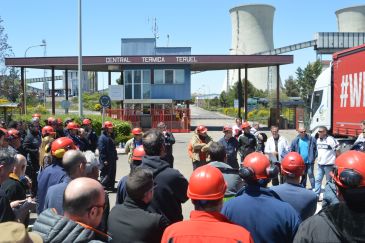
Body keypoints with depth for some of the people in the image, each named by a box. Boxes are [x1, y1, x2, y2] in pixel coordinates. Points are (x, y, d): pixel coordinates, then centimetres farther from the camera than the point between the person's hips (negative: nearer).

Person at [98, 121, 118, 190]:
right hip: (106, 161, -9)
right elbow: (101, 150, -19)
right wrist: (104, 160, -22)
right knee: (105, 174, -5)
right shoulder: (102, 138, -15)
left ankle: (111, 186, 23)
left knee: (112, 173, 14)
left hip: (112, 159, 9)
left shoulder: (110, 137, 14)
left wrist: (115, 156, 17)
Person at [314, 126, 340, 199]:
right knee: (318, 179, 6)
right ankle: (316, 195, 12)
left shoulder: (331, 140, -15)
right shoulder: (318, 140, 7)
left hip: (329, 164, -7)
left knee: (329, 181, 6)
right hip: (320, 164, 7)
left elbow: (338, 152, -11)